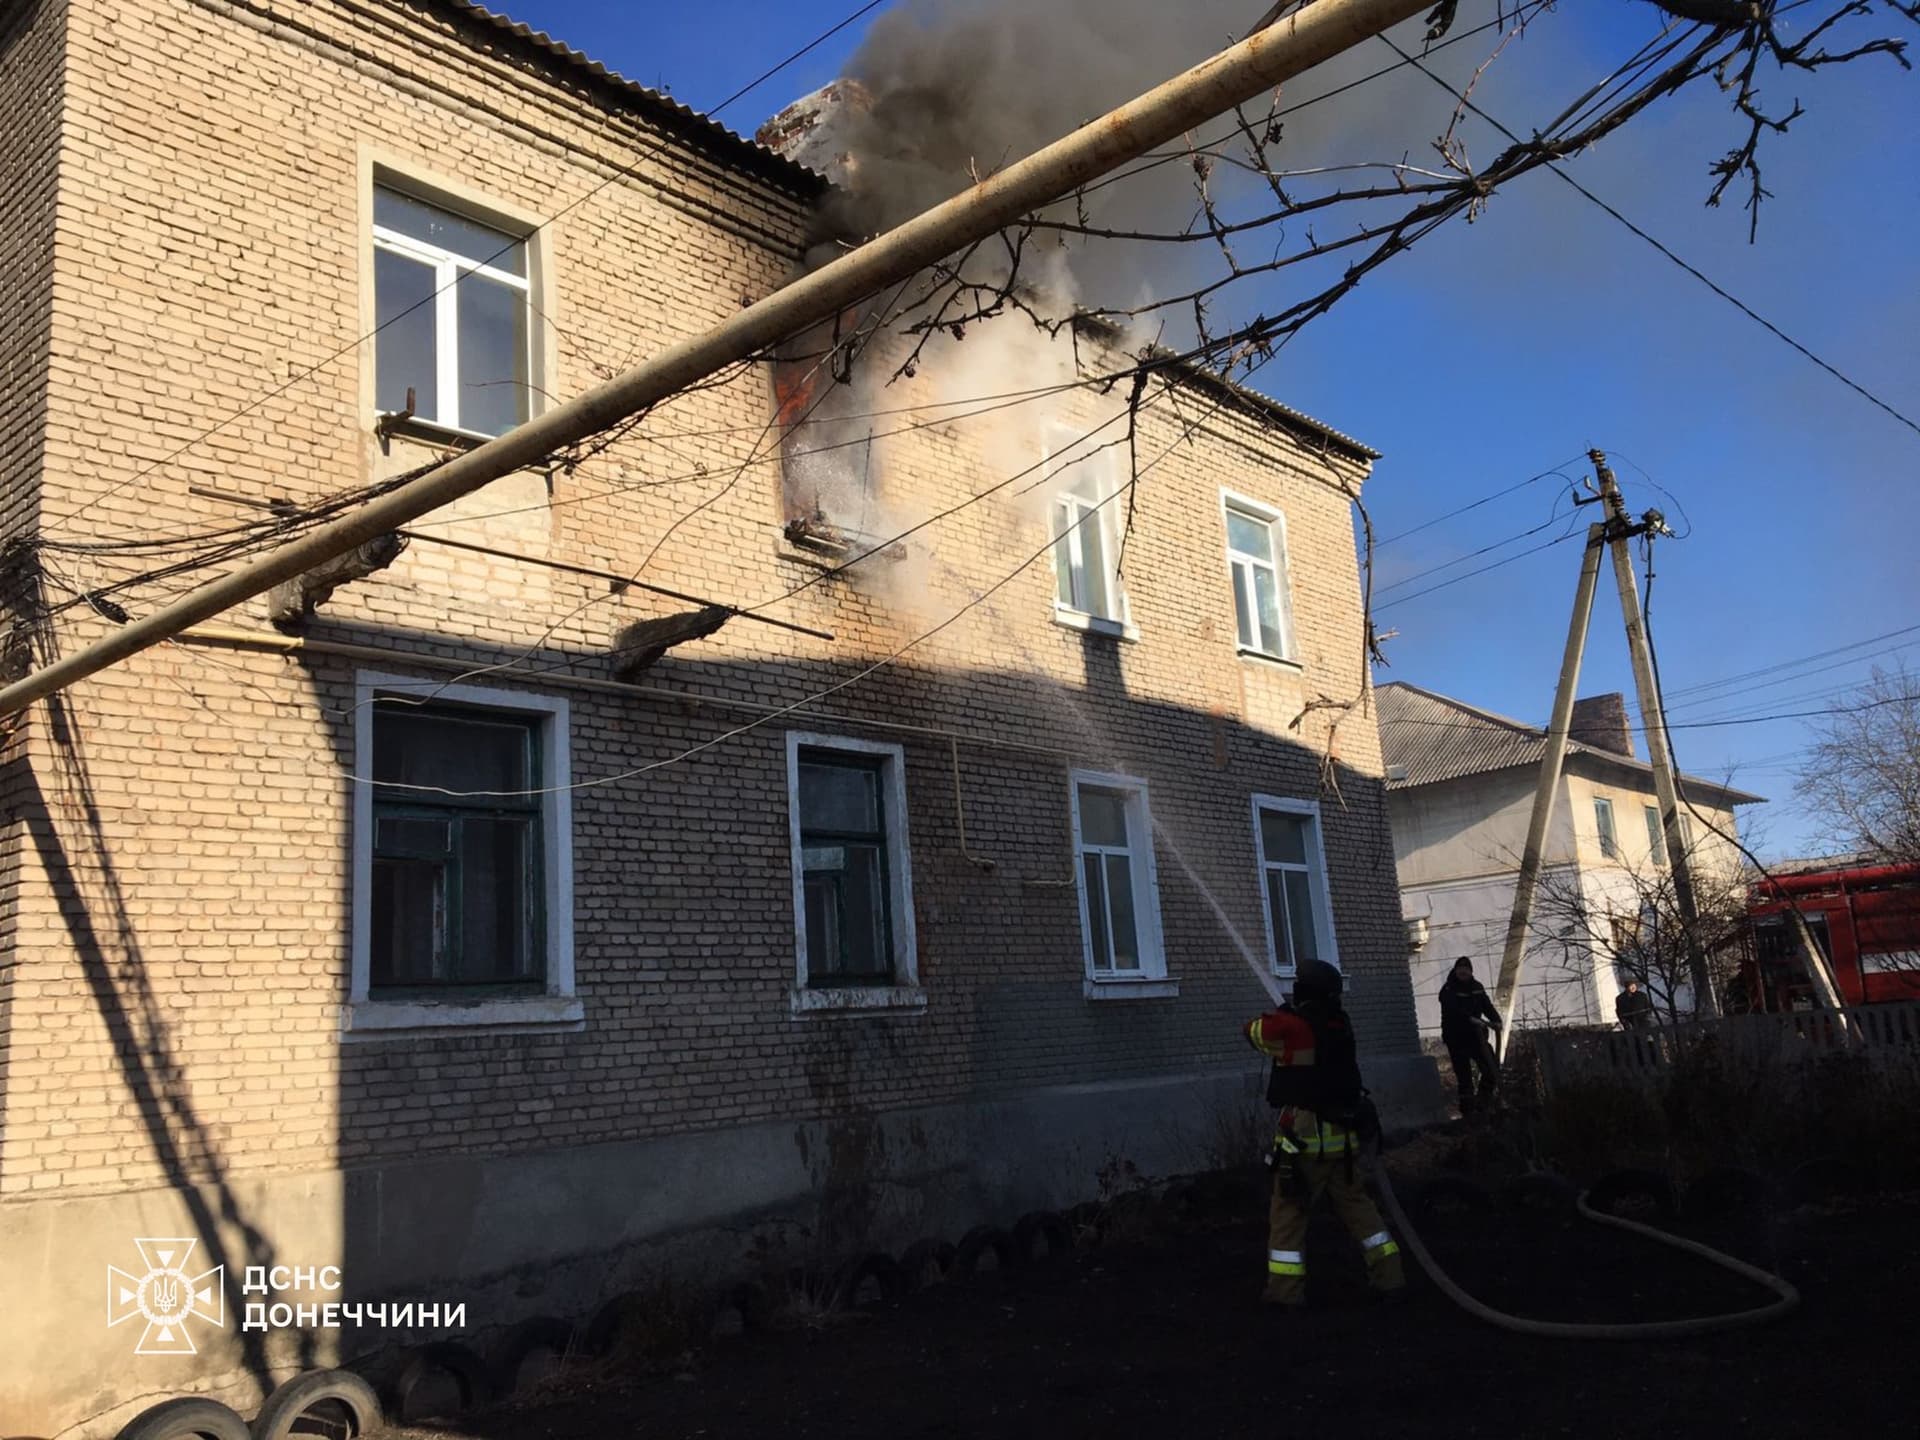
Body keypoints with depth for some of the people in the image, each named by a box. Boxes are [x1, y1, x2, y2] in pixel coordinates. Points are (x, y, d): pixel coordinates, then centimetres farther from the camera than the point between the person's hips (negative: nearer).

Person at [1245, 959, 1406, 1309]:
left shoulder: (1291, 1026, -14)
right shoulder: (1340, 1025, 4)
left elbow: (1254, 1030, 2)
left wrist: (1278, 1015, 18)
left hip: (1304, 1136, -6)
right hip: (1342, 1135, 6)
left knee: (1288, 1212, 5)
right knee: (1356, 1205, 17)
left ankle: (1286, 1289, 7)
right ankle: (1389, 1276, 17)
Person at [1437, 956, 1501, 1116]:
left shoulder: (1477, 987, 12)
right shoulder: (1448, 990, -7)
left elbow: (1487, 1006, 3)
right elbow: (1453, 1010, -23)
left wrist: (1496, 1020, -16)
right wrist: (1471, 1019, -36)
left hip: (1476, 1035, 5)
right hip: (1457, 1039, -5)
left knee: (1492, 1071, -3)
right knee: (1464, 1077, -3)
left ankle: (1482, 1104, 14)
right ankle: (1468, 1111, 4)